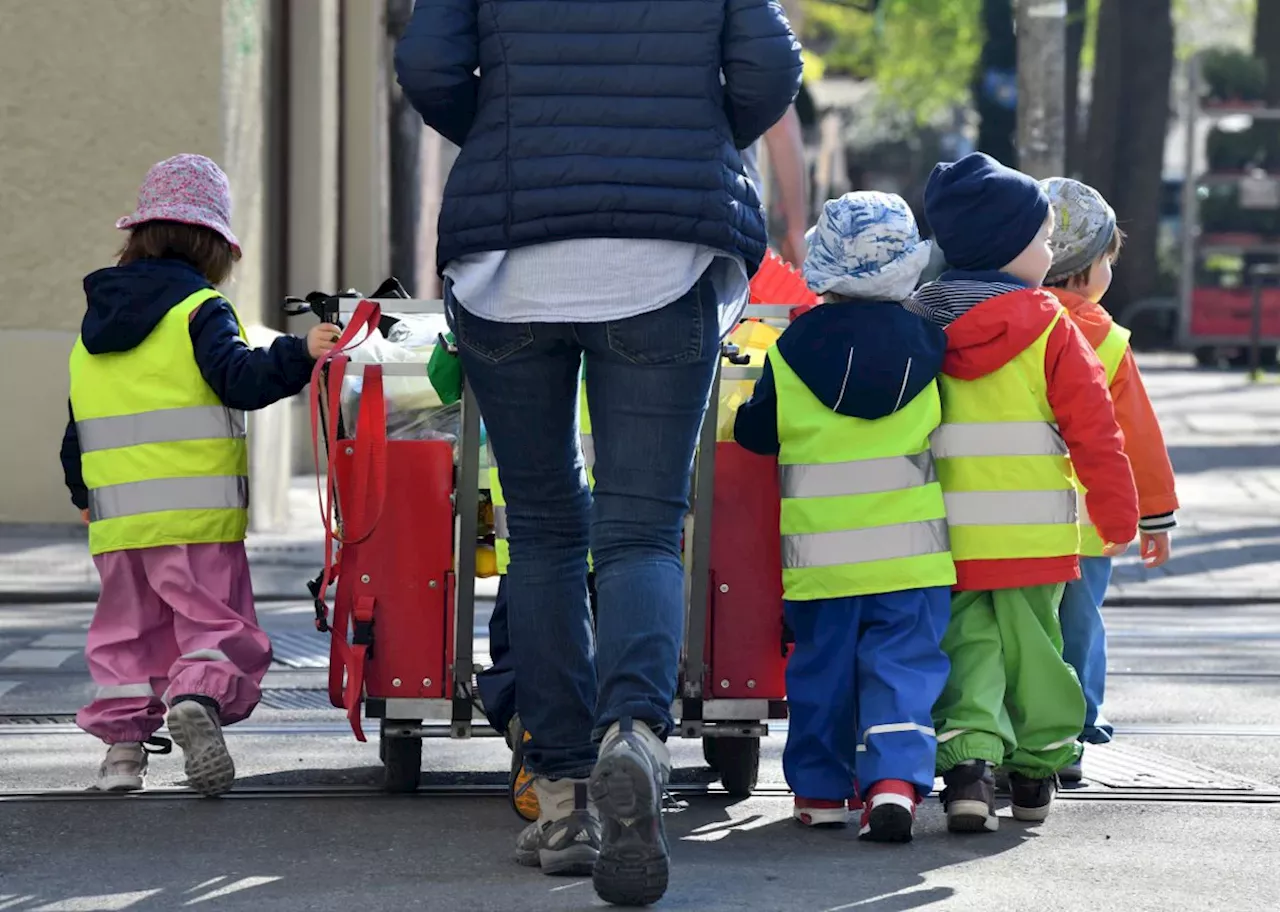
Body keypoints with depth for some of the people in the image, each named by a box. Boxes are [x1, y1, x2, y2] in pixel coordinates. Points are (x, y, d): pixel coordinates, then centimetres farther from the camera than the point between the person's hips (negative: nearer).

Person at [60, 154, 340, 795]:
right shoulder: (200, 311, -4)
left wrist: (83, 495, 33)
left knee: (127, 629, 13)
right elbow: (239, 379, -20)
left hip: (118, 521, 5)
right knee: (212, 619, -3)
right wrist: (300, 354, -23)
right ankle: (197, 697, -28)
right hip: (196, 514, -5)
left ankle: (122, 735, 5)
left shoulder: (93, 329, 16)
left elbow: (77, 430, 21)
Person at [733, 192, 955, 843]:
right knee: (904, 665, -1)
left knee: (822, 668, 13)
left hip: (820, 548, 0)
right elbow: (948, 425, 11)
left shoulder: (794, 349, -5)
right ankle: (896, 778, -19)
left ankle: (821, 788, 20)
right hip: (910, 546, 0)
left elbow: (756, 433, 5)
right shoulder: (926, 342, -2)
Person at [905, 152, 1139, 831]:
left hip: (945, 536, 2)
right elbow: (1094, 430, -5)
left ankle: (968, 758, -17)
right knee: (1031, 644, 12)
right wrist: (1118, 517, 6)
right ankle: (1037, 770, 21)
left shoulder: (916, 325, 2)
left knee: (966, 644, 3)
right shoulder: (1051, 329, -7)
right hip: (1034, 535, -2)